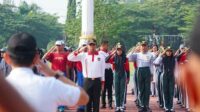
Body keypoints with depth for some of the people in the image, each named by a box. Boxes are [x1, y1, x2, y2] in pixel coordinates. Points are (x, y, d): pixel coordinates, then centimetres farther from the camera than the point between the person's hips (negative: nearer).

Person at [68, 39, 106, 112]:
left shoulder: (101, 56, 3)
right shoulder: (83, 55, 1)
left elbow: (103, 69, 6)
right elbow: (70, 58, -5)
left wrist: (103, 82, 5)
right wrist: (79, 51, -15)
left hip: (97, 81, 0)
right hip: (87, 81, 0)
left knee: (96, 100, 4)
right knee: (88, 100, 4)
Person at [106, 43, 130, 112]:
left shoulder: (125, 58, -3)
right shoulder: (114, 58, 0)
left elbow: (127, 69, 0)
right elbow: (106, 61, -14)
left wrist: (128, 78, -2)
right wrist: (112, 54, -19)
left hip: (123, 76, -1)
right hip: (116, 75, 1)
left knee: (122, 91, 1)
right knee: (117, 91, 3)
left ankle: (122, 106, 6)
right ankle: (117, 106, 9)